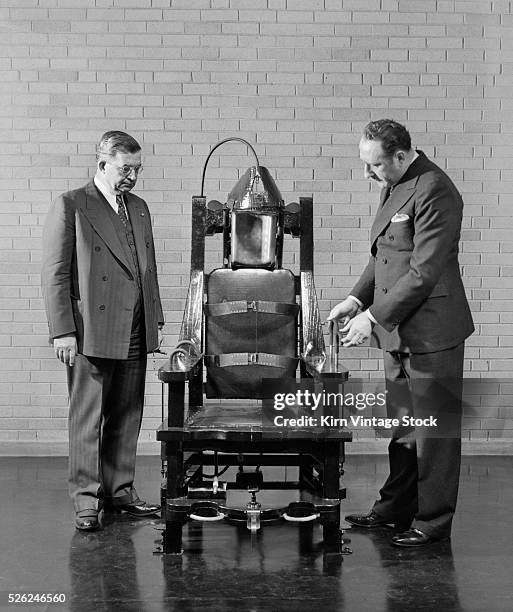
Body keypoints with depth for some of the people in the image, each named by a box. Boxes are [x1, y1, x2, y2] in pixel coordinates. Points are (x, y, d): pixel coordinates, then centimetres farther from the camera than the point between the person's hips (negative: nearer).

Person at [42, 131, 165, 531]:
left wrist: (156, 319, 14)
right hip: (91, 332, -6)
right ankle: (86, 500, 8)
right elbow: (55, 274, -7)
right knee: (87, 421, 0)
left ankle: (120, 492, 20)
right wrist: (63, 331, -13)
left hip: (135, 333, 6)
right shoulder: (70, 206, -3)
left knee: (126, 418, 10)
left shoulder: (139, 208, 17)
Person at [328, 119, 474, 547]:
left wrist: (374, 317, -20)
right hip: (399, 329, 9)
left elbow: (424, 271, -23)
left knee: (434, 429, 3)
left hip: (431, 332, -9)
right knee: (403, 426, 18)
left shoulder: (434, 191, -19)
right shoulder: (395, 186, 12)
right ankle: (397, 507, 31)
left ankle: (433, 522, 15)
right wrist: (357, 299, 8)